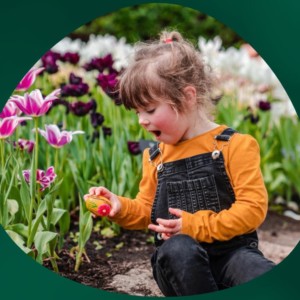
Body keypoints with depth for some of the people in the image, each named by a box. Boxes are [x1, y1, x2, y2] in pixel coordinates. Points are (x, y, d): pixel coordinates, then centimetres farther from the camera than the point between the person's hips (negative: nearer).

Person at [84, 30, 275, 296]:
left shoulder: (234, 145, -3)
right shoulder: (154, 156, 12)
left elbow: (254, 206, -9)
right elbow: (146, 210, 21)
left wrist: (197, 225, -16)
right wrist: (121, 207, -1)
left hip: (231, 252, -2)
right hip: (179, 261, 3)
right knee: (178, 249, -35)